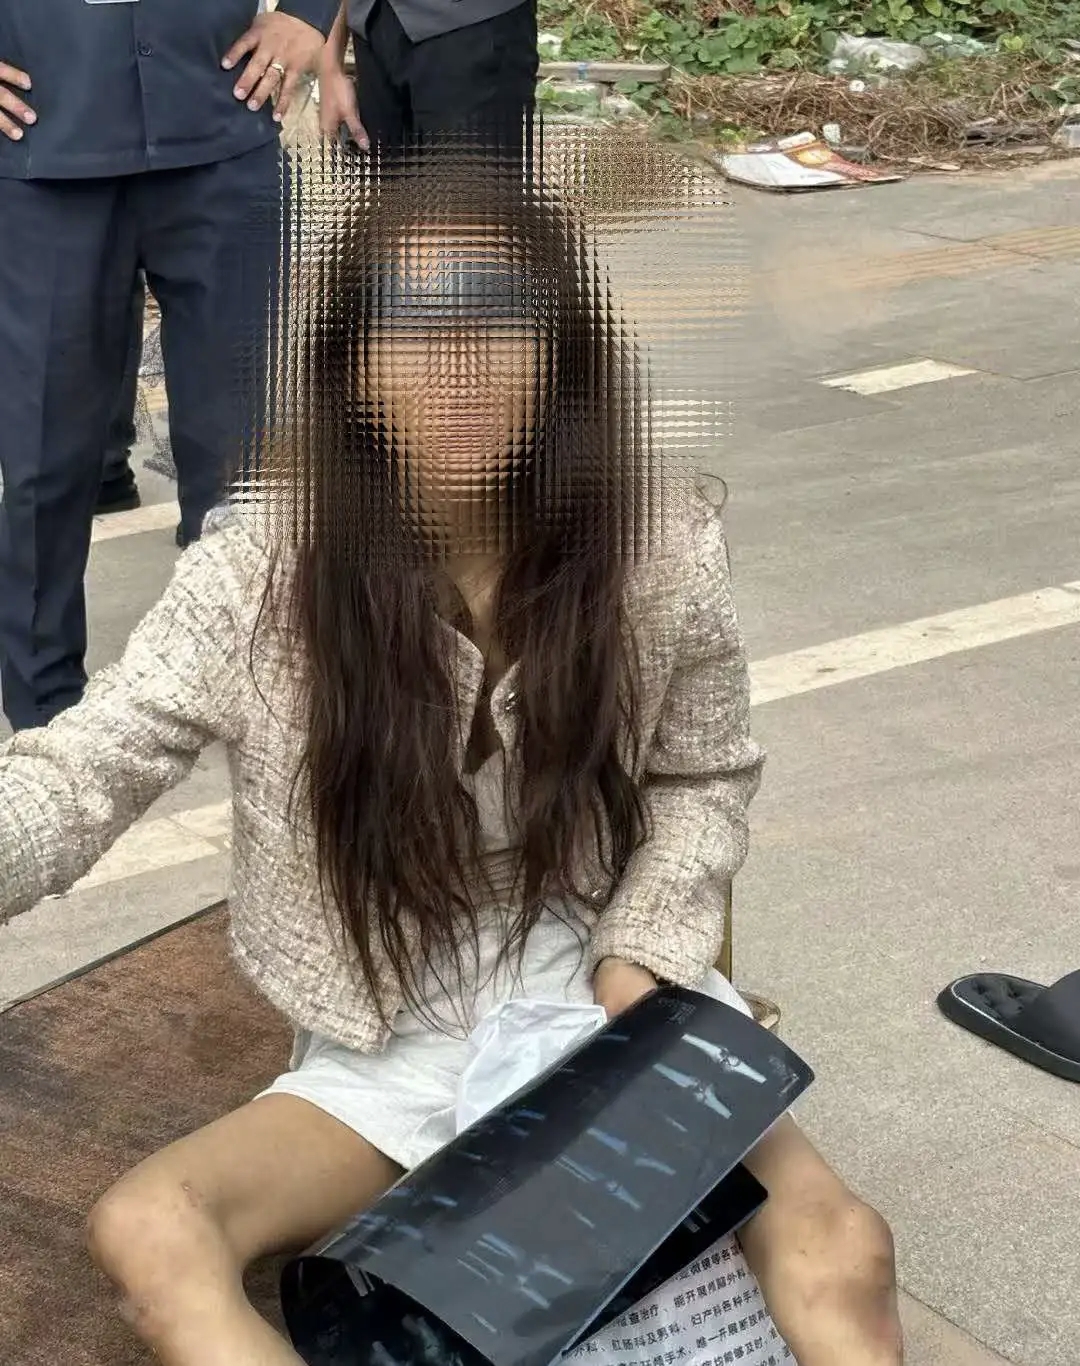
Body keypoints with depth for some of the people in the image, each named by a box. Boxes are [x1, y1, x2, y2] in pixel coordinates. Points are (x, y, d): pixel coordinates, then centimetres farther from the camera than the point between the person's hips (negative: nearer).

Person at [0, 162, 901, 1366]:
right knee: (143, 1231, -24)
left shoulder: (660, 557, -12)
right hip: (387, 1046, 1)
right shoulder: (263, 567, -16)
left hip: (606, 1003, 0)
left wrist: (637, 964, -11)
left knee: (839, 1253, -25)